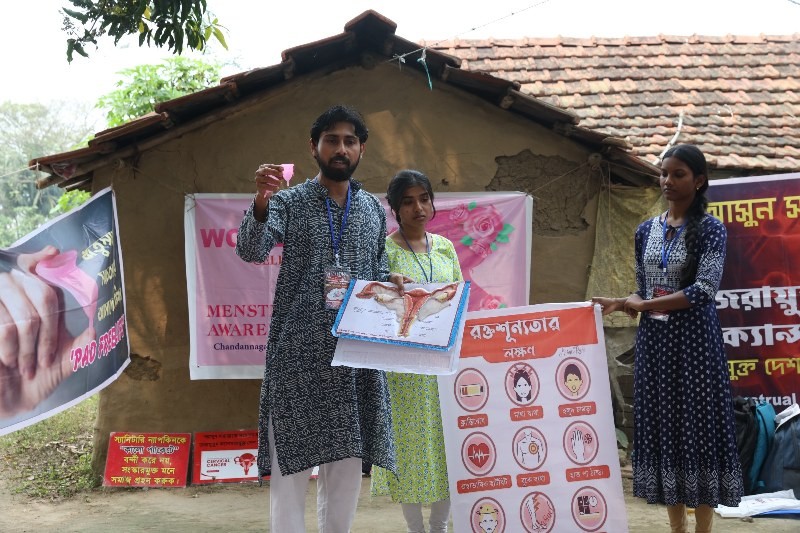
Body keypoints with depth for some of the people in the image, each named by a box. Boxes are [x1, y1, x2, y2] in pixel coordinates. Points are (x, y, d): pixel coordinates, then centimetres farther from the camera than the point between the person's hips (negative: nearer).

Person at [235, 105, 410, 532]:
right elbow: (251, 251, -15)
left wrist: (390, 283, -4)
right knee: (292, 455, -2)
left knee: (348, 455, 9)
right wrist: (261, 203, -33)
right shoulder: (290, 201, 1)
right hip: (298, 349, -4)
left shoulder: (374, 210, 13)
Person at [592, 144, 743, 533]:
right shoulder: (646, 231, 9)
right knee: (663, 427, 7)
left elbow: (703, 290, -18)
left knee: (698, 426, -1)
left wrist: (643, 305, -17)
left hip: (694, 339, -5)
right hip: (654, 340, 5)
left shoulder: (710, 229, -7)